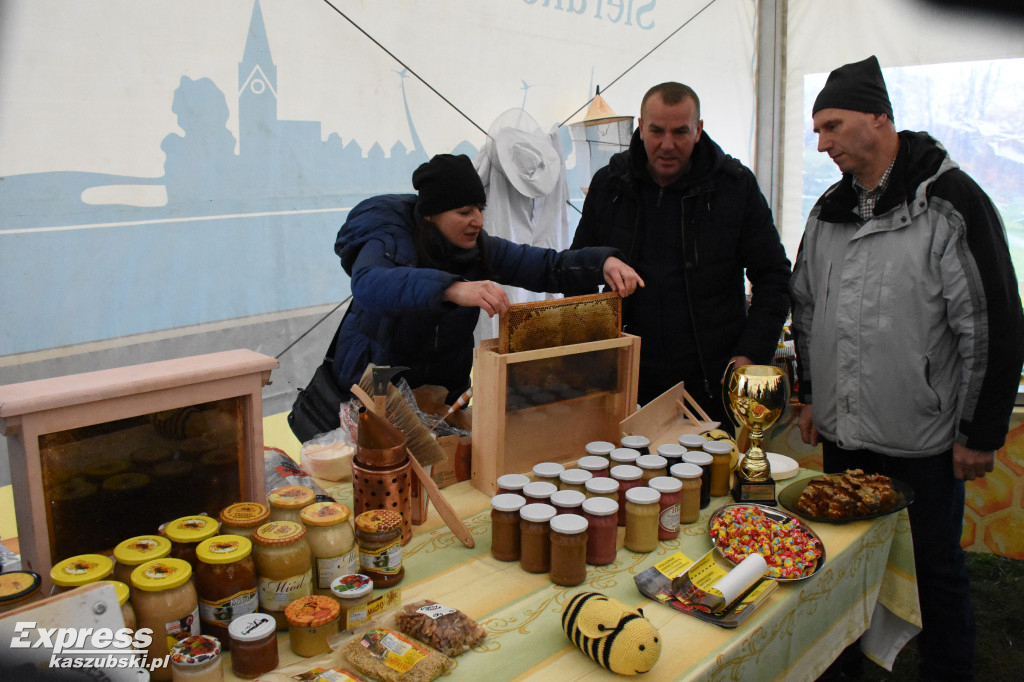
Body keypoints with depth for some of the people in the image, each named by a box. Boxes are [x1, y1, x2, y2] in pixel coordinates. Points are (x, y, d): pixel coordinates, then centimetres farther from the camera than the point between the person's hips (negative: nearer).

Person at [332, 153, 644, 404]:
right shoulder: (389, 241, -18)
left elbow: (548, 268, -2)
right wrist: (452, 289, -54)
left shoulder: (478, 248, -3)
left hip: (446, 393, 4)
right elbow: (368, 285, -41)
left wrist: (604, 262, -21)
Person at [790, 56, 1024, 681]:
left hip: (923, 441, -6)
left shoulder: (951, 202, -13)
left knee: (936, 571, 11)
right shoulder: (830, 210, 7)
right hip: (842, 435, 6)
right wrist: (812, 396, 16)